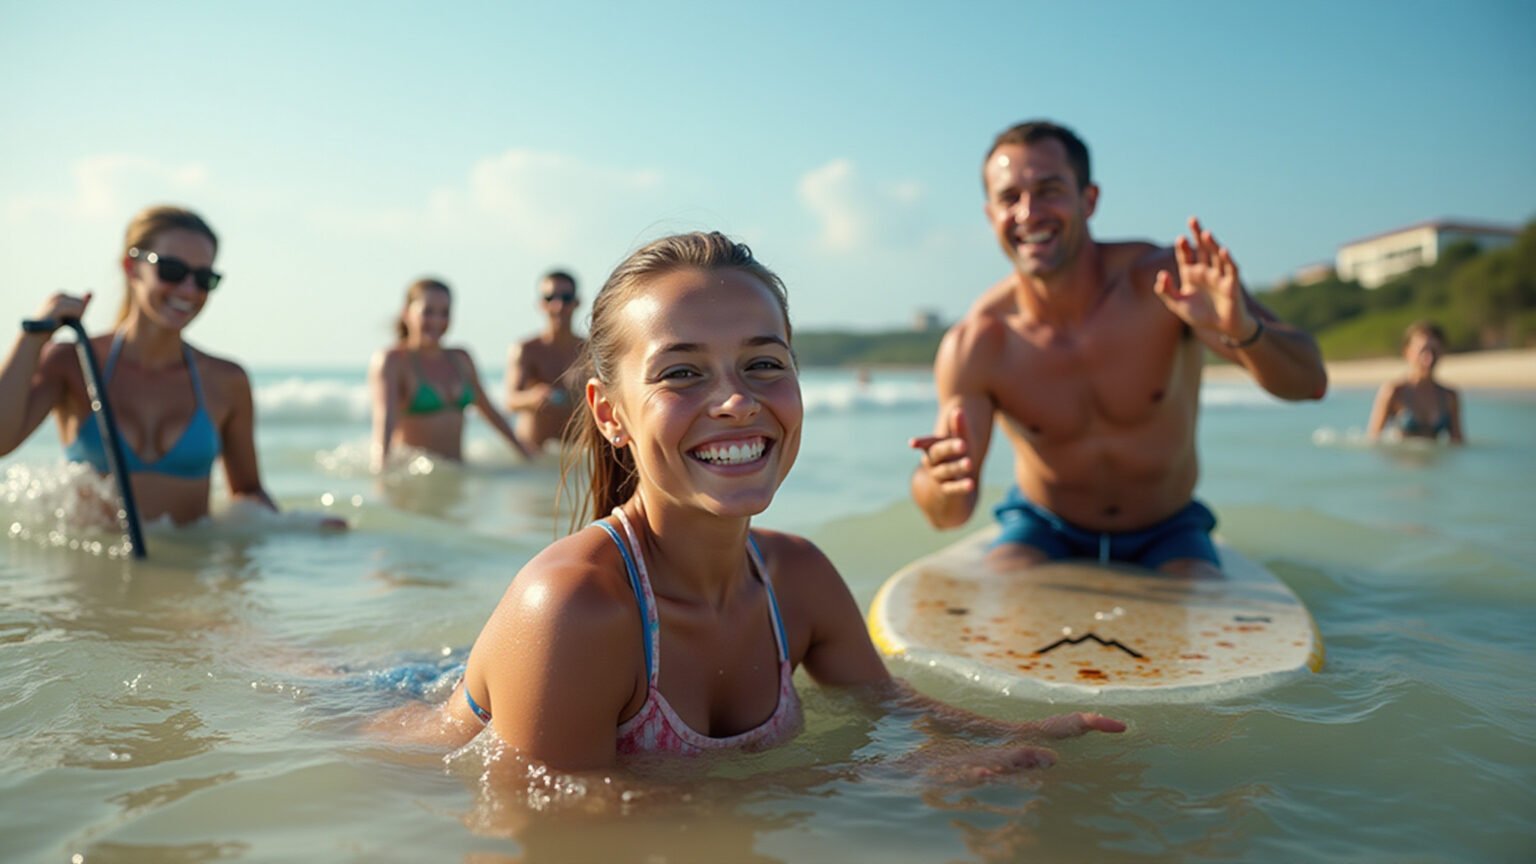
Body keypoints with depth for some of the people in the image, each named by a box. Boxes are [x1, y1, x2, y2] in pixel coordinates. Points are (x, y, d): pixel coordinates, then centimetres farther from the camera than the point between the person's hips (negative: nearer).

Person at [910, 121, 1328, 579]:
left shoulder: (1163, 282, -21)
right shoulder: (974, 347, -21)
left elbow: (1309, 382, -26)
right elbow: (948, 516, -18)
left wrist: (1242, 331, -49)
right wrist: (942, 483, -43)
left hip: (1167, 535, 1)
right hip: (1044, 531, -1)